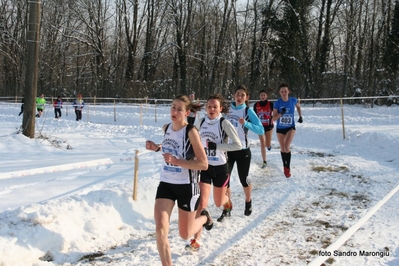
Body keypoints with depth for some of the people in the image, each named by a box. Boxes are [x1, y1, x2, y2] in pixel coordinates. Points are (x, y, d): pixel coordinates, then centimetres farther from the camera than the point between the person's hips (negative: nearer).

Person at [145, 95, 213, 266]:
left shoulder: (191, 131, -18)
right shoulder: (167, 128, 2)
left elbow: (203, 164, -20)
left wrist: (177, 161, -28)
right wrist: (156, 148, 3)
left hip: (187, 186, -5)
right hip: (166, 184, 5)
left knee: (184, 234, 11)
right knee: (160, 229, -13)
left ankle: (204, 218, 43)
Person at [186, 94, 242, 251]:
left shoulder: (225, 123, -15)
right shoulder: (201, 122, -1)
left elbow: (238, 145, -22)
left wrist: (216, 146, -25)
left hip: (220, 168, -2)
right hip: (204, 167, 2)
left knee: (218, 203, 17)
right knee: (202, 202, -12)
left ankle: (227, 201, 57)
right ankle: (196, 241, -11)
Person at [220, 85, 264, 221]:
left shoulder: (248, 111, -8)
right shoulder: (228, 108, 3)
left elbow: (261, 130, -14)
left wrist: (246, 124, -26)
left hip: (242, 150, -3)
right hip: (228, 149, 3)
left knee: (244, 179, 10)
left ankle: (248, 202, 38)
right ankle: (227, 209, 10)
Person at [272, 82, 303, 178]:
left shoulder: (293, 100, -12)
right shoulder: (277, 103, -17)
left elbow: (298, 106, 14)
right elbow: (274, 119, -14)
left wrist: (300, 116, 6)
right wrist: (281, 113, -31)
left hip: (290, 128, -1)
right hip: (280, 128, 1)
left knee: (286, 147, -20)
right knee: (282, 148, 14)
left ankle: (288, 168, -4)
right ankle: (285, 167, 35)